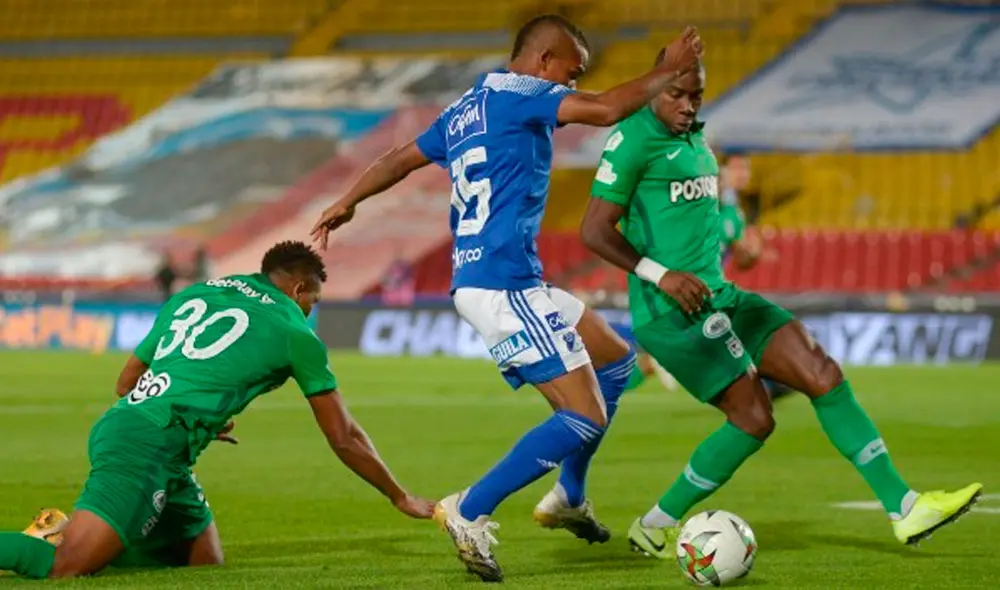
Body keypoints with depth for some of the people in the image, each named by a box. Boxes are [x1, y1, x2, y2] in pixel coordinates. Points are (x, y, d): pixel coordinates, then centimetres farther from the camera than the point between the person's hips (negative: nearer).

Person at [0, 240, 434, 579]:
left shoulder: (193, 295, 25)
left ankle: (69, 533, 9)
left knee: (204, 561, 14)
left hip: (117, 425, 8)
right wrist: (400, 497, 26)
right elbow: (344, 439, 14)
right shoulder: (294, 331, 7)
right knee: (67, 568, -19)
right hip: (151, 446, -8)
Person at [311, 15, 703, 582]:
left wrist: (348, 202, 42)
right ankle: (470, 513, -10)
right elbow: (606, 109, -20)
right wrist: (670, 70, -7)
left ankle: (569, 497, 27)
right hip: (504, 284, -10)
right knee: (586, 417, -10)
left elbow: (401, 158, 29)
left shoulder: (466, 109, 18)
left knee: (616, 360, 21)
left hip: (477, 280, 10)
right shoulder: (518, 95, -9)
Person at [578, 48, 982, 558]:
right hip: (669, 310, -9)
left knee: (821, 372, -1)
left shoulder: (693, 137, 17)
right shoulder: (634, 138, -11)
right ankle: (655, 528, 3)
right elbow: (595, 230, -14)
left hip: (717, 298, 9)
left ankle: (905, 507, 0)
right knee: (753, 417, -12)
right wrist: (661, 275, -22)